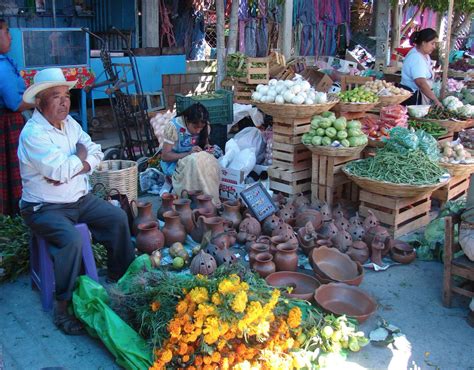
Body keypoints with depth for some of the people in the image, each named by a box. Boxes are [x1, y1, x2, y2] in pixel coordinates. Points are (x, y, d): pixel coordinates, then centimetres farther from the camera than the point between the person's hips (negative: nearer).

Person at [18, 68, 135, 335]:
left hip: (80, 199, 8)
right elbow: (62, 170, -28)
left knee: (118, 218, -1)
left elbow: (96, 155, -1)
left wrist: (70, 169, -18)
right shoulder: (33, 133, -19)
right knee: (72, 238, -31)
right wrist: (81, 154, -9)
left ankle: (122, 278, 15)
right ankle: (63, 306, -18)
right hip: (45, 208, -8)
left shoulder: (70, 123, 6)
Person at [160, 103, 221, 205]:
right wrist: (188, 154, -34)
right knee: (195, 162, -36)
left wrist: (207, 148, -15)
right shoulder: (173, 127, -23)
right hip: (174, 163, -5)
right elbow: (165, 156, -21)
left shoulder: (204, 127, -9)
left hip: (195, 160, 5)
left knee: (209, 163, -28)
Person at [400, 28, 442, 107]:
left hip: (420, 95, 10)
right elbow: (421, 83, -27)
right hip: (411, 96, -10)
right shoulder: (416, 57, -18)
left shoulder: (425, 55, 15)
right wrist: (436, 100, -29)